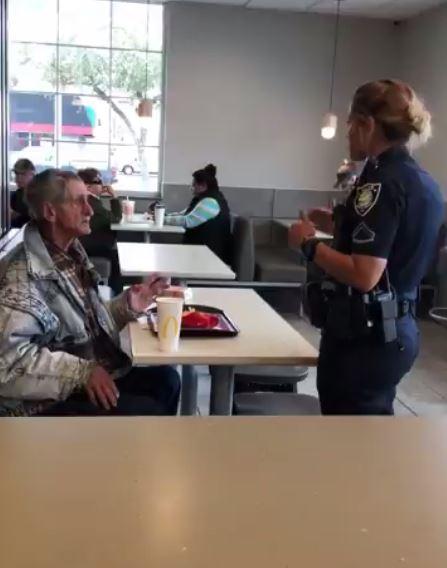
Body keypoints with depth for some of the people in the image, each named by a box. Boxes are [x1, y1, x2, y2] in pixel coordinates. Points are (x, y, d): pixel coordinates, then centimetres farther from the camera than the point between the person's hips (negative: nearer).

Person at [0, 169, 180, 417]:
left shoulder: (72, 255, 9)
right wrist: (81, 372, -29)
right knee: (147, 411, -16)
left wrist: (127, 306, -1)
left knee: (166, 379, 5)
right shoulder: (22, 274, -22)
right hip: (50, 400, -9)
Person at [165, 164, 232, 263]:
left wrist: (165, 219, -11)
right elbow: (184, 214, 19)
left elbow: (187, 221, -22)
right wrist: (165, 215, 6)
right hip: (202, 248, 9)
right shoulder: (204, 199, 15)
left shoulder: (210, 202, -18)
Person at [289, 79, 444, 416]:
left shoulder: (381, 182, -18)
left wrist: (310, 243, -12)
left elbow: (364, 275, -25)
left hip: (365, 334, -10)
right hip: (396, 330, 10)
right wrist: (339, 225, 16)